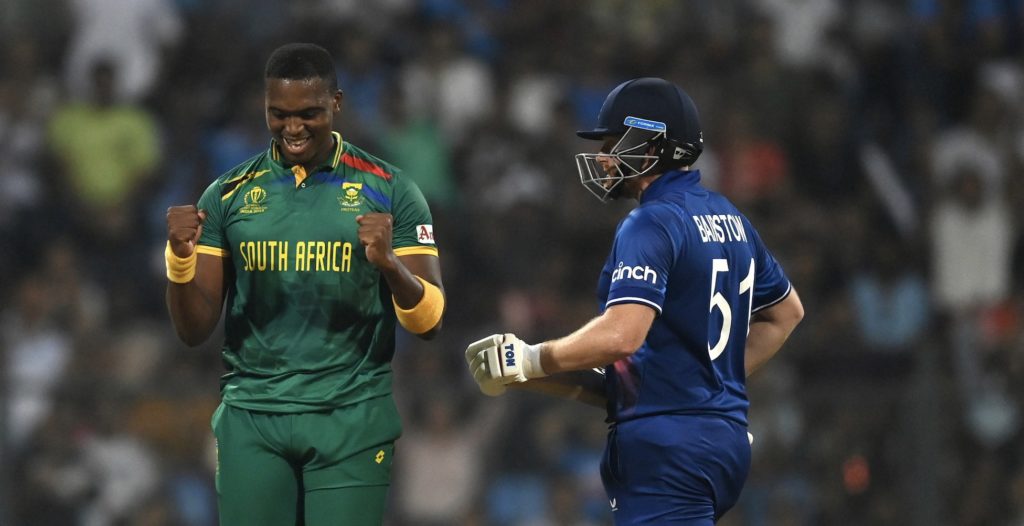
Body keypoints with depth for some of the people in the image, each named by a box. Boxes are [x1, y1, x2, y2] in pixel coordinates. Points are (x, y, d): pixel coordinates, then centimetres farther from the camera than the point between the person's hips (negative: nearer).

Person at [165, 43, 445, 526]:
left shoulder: (388, 191, 3)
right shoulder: (229, 195, 7)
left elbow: (428, 322, 0)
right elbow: (194, 332, 7)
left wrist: (388, 262, -19)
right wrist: (180, 258, -12)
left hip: (351, 418, -1)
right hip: (252, 416, 1)